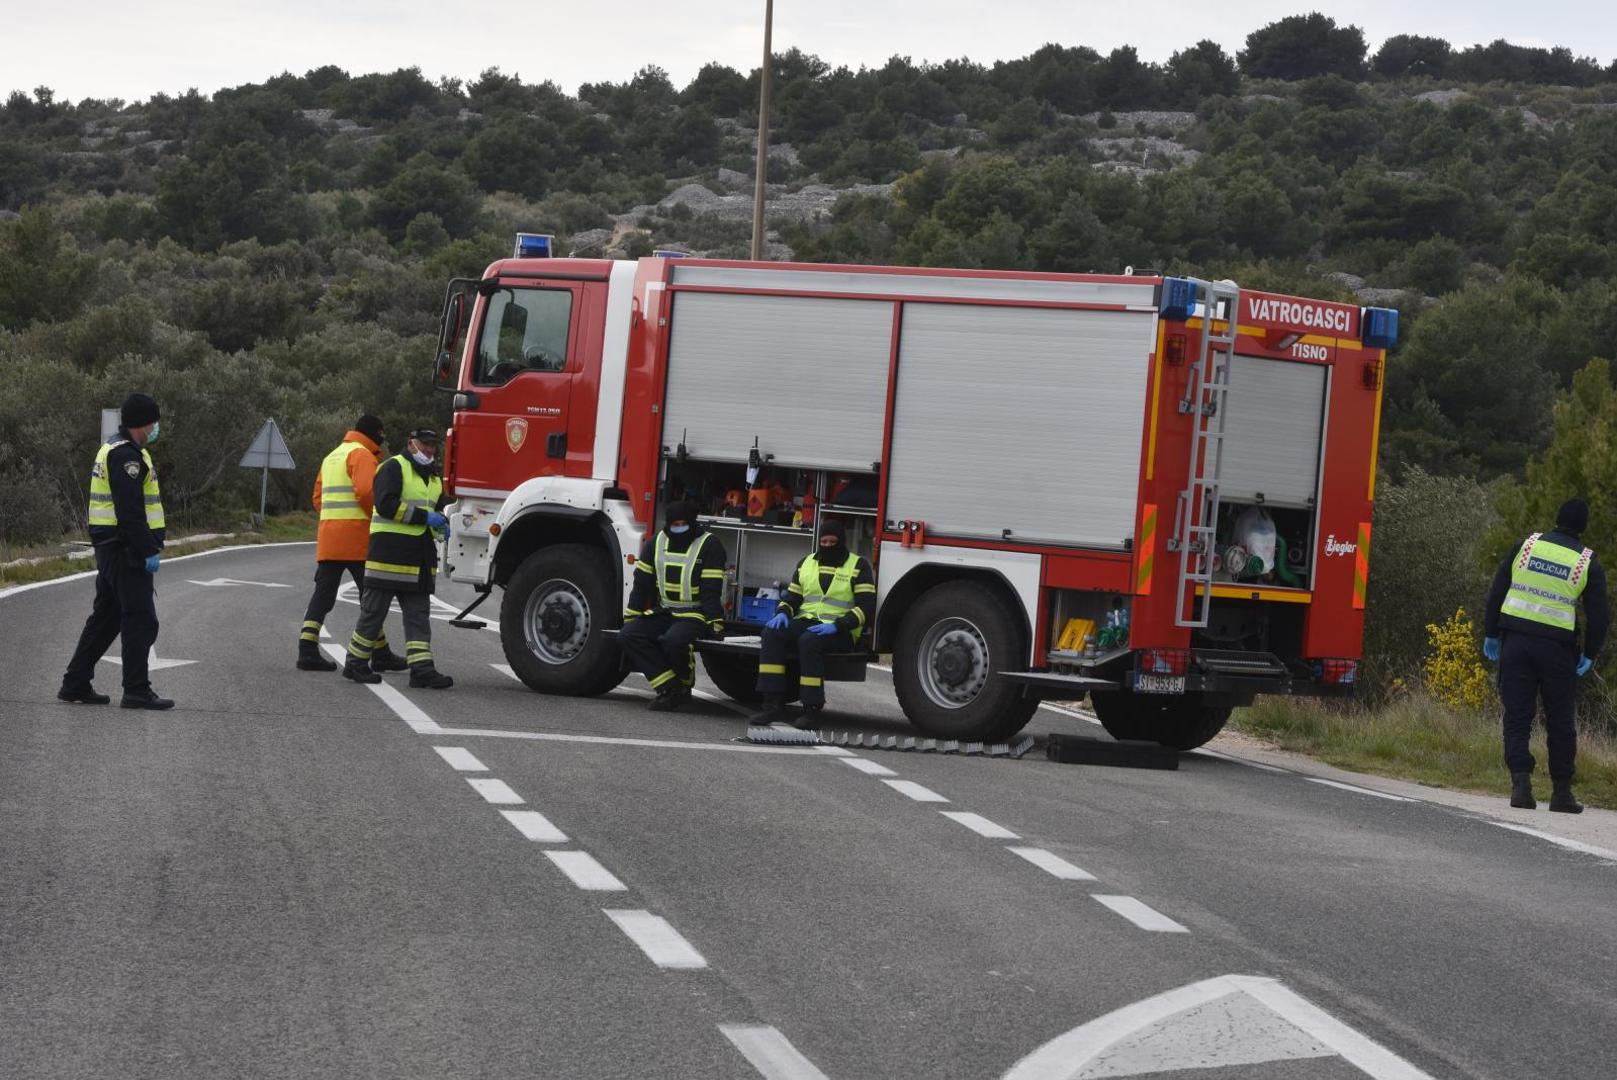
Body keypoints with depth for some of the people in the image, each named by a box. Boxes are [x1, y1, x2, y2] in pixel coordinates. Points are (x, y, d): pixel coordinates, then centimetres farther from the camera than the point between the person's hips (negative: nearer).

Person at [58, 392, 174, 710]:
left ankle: (75, 684, 18)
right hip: (127, 550, -11)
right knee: (141, 621, -7)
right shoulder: (126, 456, -16)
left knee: (105, 618, 15)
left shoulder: (111, 452, 19)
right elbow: (130, 511, -22)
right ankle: (136, 691, -7)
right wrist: (149, 551, -21)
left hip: (110, 550, 11)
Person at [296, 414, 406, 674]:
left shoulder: (331, 457, 23)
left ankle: (308, 649, -7)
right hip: (357, 536, -8)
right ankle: (380, 654, 6)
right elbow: (365, 490, -21)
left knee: (323, 593, 4)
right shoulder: (361, 454, -6)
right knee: (371, 594, 1)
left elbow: (318, 498, 23)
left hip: (328, 537, 8)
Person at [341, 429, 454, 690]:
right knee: (374, 610, -1)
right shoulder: (394, 468, -6)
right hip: (389, 550, -8)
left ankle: (422, 669, -5)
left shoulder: (433, 479, 21)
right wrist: (423, 516, -19)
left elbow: (437, 510, 33)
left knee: (418, 614, 0)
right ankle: (356, 664, 8)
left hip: (419, 558, 8)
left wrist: (441, 524, 9)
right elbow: (386, 504, -19)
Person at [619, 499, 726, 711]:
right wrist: (630, 617, 7)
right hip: (662, 612, 6)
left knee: (674, 640, -37)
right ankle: (669, 688, -19)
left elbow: (712, 589, -13)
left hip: (694, 614, -6)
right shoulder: (656, 542, 8)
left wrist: (715, 623, -20)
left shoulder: (709, 545, -8)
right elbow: (642, 583, 11)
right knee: (628, 636, -18)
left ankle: (685, 684, -6)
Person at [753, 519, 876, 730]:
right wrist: (782, 613, -3)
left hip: (840, 631, -5)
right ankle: (774, 704, -29)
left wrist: (837, 626, -19)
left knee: (809, 641, -37)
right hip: (806, 623, 5)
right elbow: (792, 596, 22)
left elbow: (866, 607, -6)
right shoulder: (807, 563, 19)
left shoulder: (858, 566, 3)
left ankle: (812, 710, -33)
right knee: (772, 632, -25)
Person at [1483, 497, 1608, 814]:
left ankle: (1521, 781, -15)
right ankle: (1562, 792, 14)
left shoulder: (1527, 545, 5)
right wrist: (1589, 655, 11)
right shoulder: (1588, 563, 1)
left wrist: (1490, 633, 13)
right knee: (1560, 722, 10)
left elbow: (1497, 591, 5)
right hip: (1557, 650, -1)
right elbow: (1598, 616, -1)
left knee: (1517, 716, 2)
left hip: (1515, 643, 1)